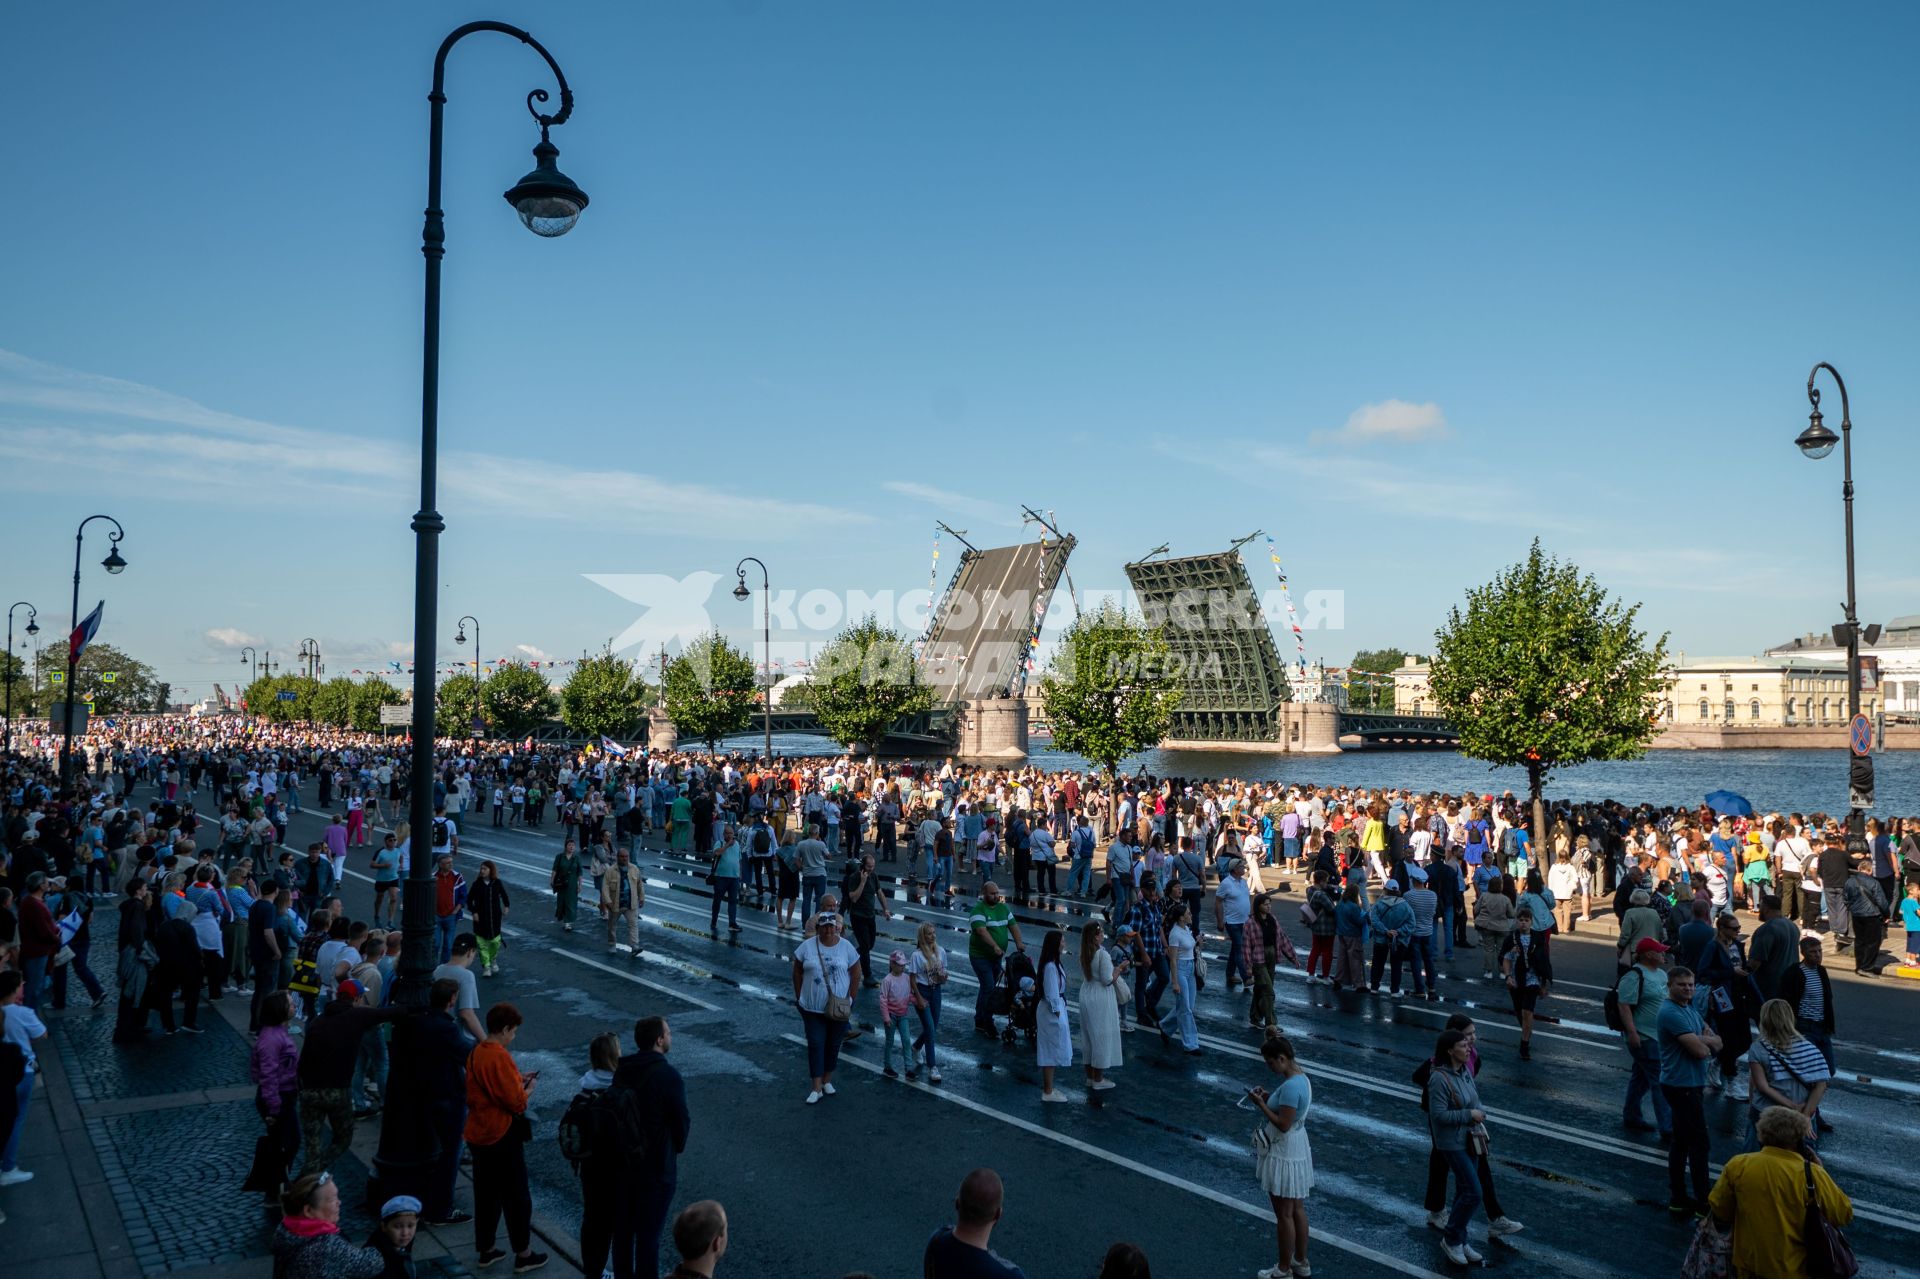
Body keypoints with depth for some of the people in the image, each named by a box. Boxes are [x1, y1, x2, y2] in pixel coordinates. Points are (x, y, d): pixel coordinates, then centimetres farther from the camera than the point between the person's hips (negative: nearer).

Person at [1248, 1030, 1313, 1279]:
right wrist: (1269, 1098, 2)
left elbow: (1283, 1125, -27)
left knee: (1284, 1214, 6)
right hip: (1297, 1149, 10)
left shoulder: (1290, 1086, -28)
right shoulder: (1300, 1077, 2)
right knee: (1297, 1209, 20)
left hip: (1284, 1154, -10)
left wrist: (1261, 1105, -19)